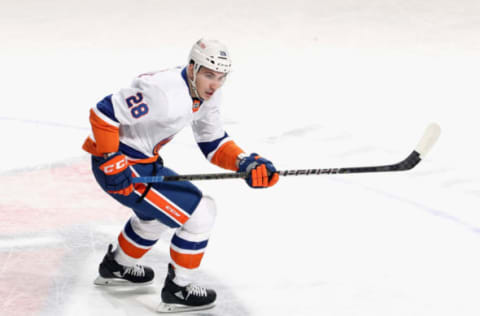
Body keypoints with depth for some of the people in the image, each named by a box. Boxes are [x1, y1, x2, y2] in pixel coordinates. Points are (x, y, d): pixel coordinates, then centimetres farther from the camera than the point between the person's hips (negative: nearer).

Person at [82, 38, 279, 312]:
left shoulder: (208, 95, 0)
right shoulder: (166, 94, -30)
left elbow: (213, 144, 7)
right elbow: (103, 113, -29)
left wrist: (246, 163, -11)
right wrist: (112, 164, -26)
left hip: (143, 160, 10)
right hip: (119, 165, -10)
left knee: (159, 212, 35)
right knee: (200, 213, -8)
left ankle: (117, 266, 55)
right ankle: (178, 290, 7)